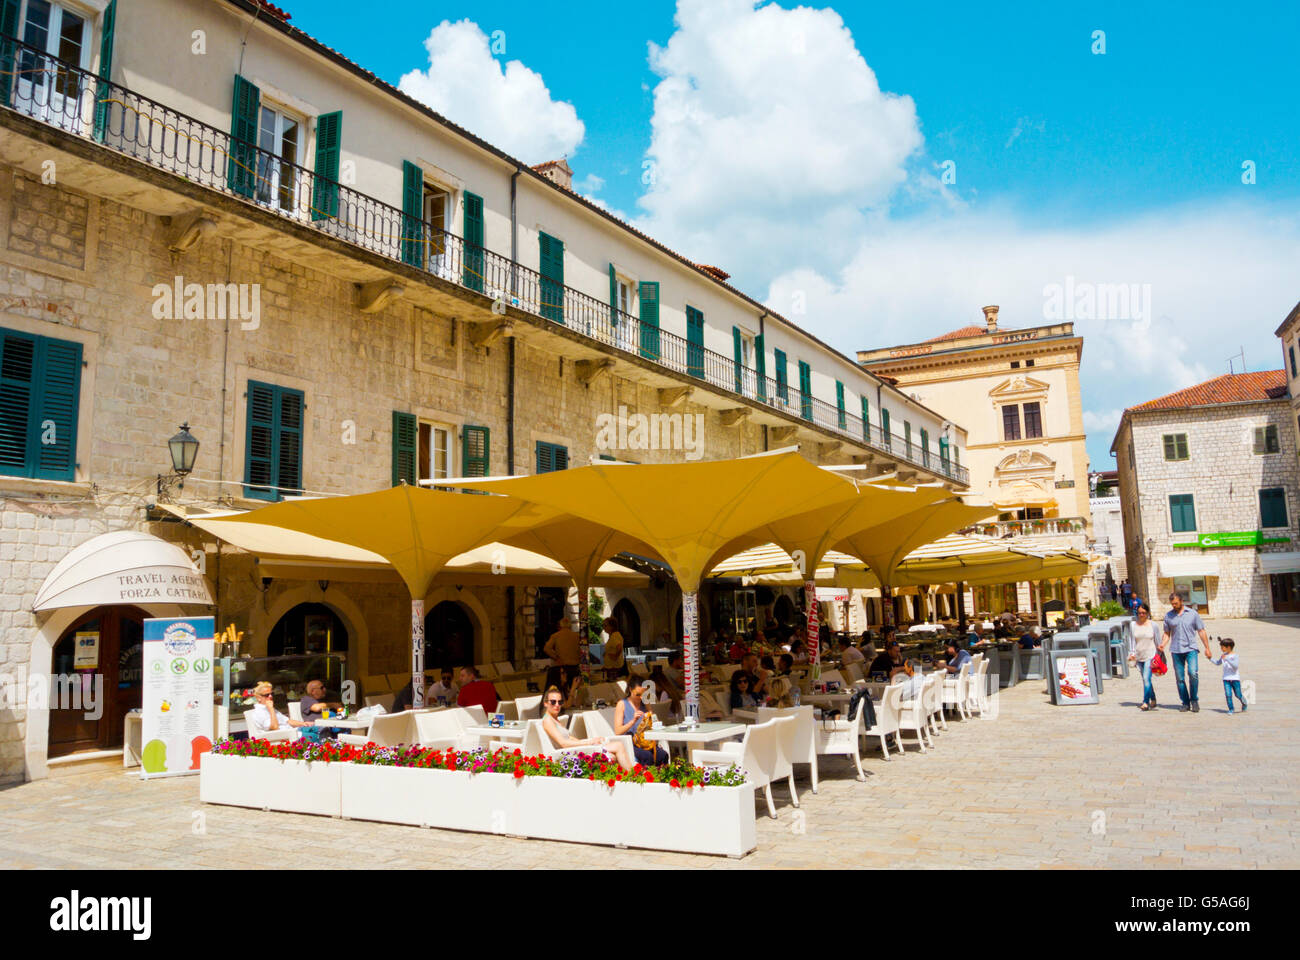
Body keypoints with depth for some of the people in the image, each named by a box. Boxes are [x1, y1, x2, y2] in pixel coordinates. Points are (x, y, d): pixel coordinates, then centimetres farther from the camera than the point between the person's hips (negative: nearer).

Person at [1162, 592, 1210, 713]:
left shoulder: (1193, 614, 3)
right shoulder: (1168, 616, 7)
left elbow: (1201, 631, 7)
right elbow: (1167, 633, 13)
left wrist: (1207, 648, 3)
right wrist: (1163, 645, -5)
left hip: (1190, 648, -2)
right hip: (1176, 650, 2)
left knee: (1193, 673, -19)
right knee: (1179, 678, 3)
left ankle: (1194, 699, 0)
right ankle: (1185, 703, 14)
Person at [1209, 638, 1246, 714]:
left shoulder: (1234, 655, -12)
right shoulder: (1223, 655, 6)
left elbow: (1236, 666, -26)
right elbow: (1218, 663, 23)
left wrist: (1227, 659, -32)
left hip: (1235, 678, -4)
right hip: (1226, 679, 4)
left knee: (1238, 695, 7)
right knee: (1228, 695, -9)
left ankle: (1244, 704, 35)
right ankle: (1231, 709, 1)